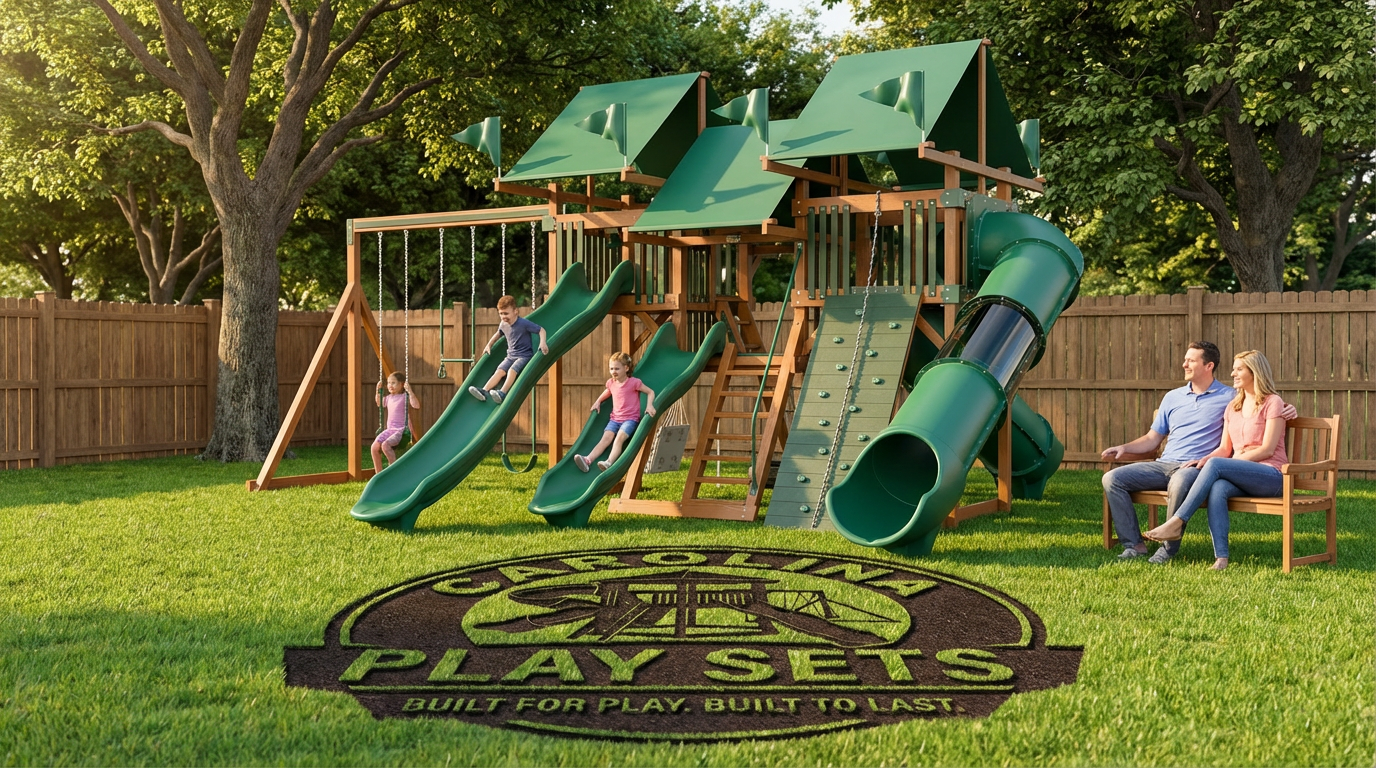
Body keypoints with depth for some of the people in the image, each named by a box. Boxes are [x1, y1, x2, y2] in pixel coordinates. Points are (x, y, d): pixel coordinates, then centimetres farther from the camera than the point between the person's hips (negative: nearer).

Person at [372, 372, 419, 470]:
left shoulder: (405, 397, -6)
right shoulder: (389, 398, 15)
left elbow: (416, 405, -24)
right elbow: (379, 403, 36)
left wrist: (409, 391, -28)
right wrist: (378, 390, 24)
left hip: (401, 430, -7)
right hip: (389, 429, 7)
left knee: (385, 445, -31)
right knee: (375, 447, -13)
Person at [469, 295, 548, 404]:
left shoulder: (524, 323, -16)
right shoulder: (503, 324, 4)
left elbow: (541, 330, -14)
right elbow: (498, 334, 28)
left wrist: (542, 342, -31)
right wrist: (489, 345, 21)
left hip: (524, 355, -6)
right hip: (511, 355, 6)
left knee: (512, 370, -30)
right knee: (500, 370, -17)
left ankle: (502, 393, -46)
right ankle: (484, 391, -33)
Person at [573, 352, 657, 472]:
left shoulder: (634, 382, -8)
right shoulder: (611, 383, 10)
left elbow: (650, 392, -2)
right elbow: (607, 392, 34)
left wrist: (649, 405, -19)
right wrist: (598, 401, 19)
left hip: (630, 418, -4)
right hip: (615, 418, 4)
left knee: (619, 437, -30)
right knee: (606, 438, -18)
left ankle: (609, 462, -49)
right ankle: (587, 460, -39)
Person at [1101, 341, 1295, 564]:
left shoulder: (1229, 397, 8)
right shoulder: (1172, 397, 21)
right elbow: (1152, 439, 22)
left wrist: (1285, 409, -8)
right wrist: (1125, 448, 5)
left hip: (1199, 467, -6)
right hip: (1165, 463, 6)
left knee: (1179, 483, -42)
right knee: (1112, 478, -14)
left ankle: (1169, 548, -25)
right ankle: (1135, 544, -12)